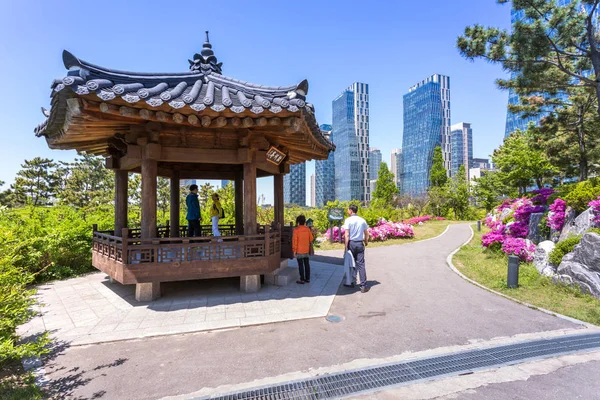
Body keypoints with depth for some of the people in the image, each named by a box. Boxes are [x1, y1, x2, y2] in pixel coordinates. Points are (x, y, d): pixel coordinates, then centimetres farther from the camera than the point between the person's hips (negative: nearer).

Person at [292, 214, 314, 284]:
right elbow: (311, 239, 5)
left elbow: (294, 241, -14)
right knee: (307, 264, 13)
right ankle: (307, 278, 20)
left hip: (299, 251, -5)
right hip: (306, 250, 5)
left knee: (301, 265, 2)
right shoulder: (308, 229, -1)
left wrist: (294, 251, -8)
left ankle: (302, 280, 7)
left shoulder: (296, 230, -14)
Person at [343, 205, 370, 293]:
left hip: (351, 243, -2)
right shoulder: (362, 220, 5)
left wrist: (346, 247, -10)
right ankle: (363, 286, 0)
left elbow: (347, 235, -13)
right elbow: (367, 233, 9)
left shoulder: (348, 220, -7)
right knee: (361, 264, 2)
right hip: (360, 244, 2)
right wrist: (366, 242, 27)